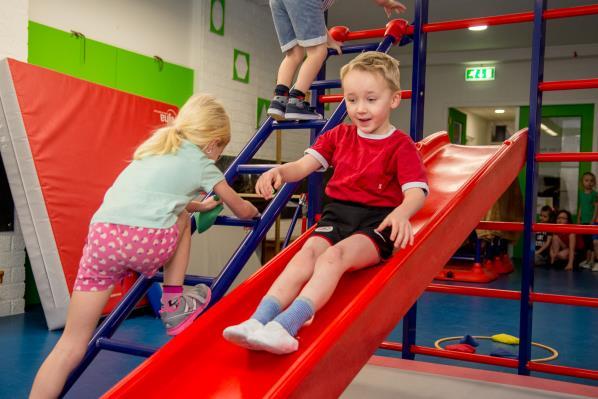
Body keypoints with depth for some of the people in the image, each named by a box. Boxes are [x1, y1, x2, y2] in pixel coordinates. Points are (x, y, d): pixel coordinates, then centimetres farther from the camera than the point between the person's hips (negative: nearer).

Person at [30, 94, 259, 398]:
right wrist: (253, 211, 52)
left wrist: (199, 206, 62)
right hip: (148, 240, -4)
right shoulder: (203, 164, 18)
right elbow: (243, 211, 30)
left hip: (102, 234, 4)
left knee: (72, 343, 7)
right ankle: (173, 306, 25)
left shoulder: (158, 146, 32)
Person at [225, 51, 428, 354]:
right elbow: (304, 165, 9)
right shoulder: (339, 136, 17)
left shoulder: (401, 145, 1)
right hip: (337, 213, 5)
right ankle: (258, 320, -38)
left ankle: (286, 325, -45)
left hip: (377, 220, -4)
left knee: (334, 256, -31)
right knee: (306, 254, -23)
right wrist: (279, 171, -15)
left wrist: (402, 212, -36)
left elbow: (416, 191, -12)